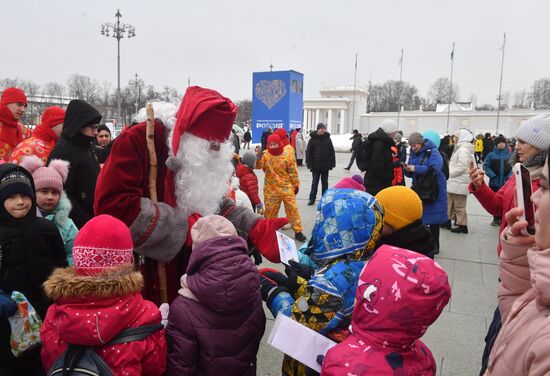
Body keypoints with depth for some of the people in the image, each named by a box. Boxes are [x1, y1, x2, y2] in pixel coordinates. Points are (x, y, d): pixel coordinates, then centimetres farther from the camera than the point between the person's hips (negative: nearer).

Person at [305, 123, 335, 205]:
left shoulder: (327, 138, 4)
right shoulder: (313, 139, -4)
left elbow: (332, 151, 6)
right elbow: (308, 152, -4)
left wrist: (332, 163, 1)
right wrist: (309, 164, -10)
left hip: (325, 165, 2)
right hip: (316, 166, -2)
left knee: (325, 183, 10)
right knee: (314, 182, 5)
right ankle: (312, 199, 12)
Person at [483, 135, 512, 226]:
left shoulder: (509, 155, 0)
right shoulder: (491, 155, -3)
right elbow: (485, 166, -1)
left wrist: (509, 176, -8)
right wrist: (492, 175, -10)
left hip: (506, 182, 0)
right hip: (494, 182, 0)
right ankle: (496, 219, 20)